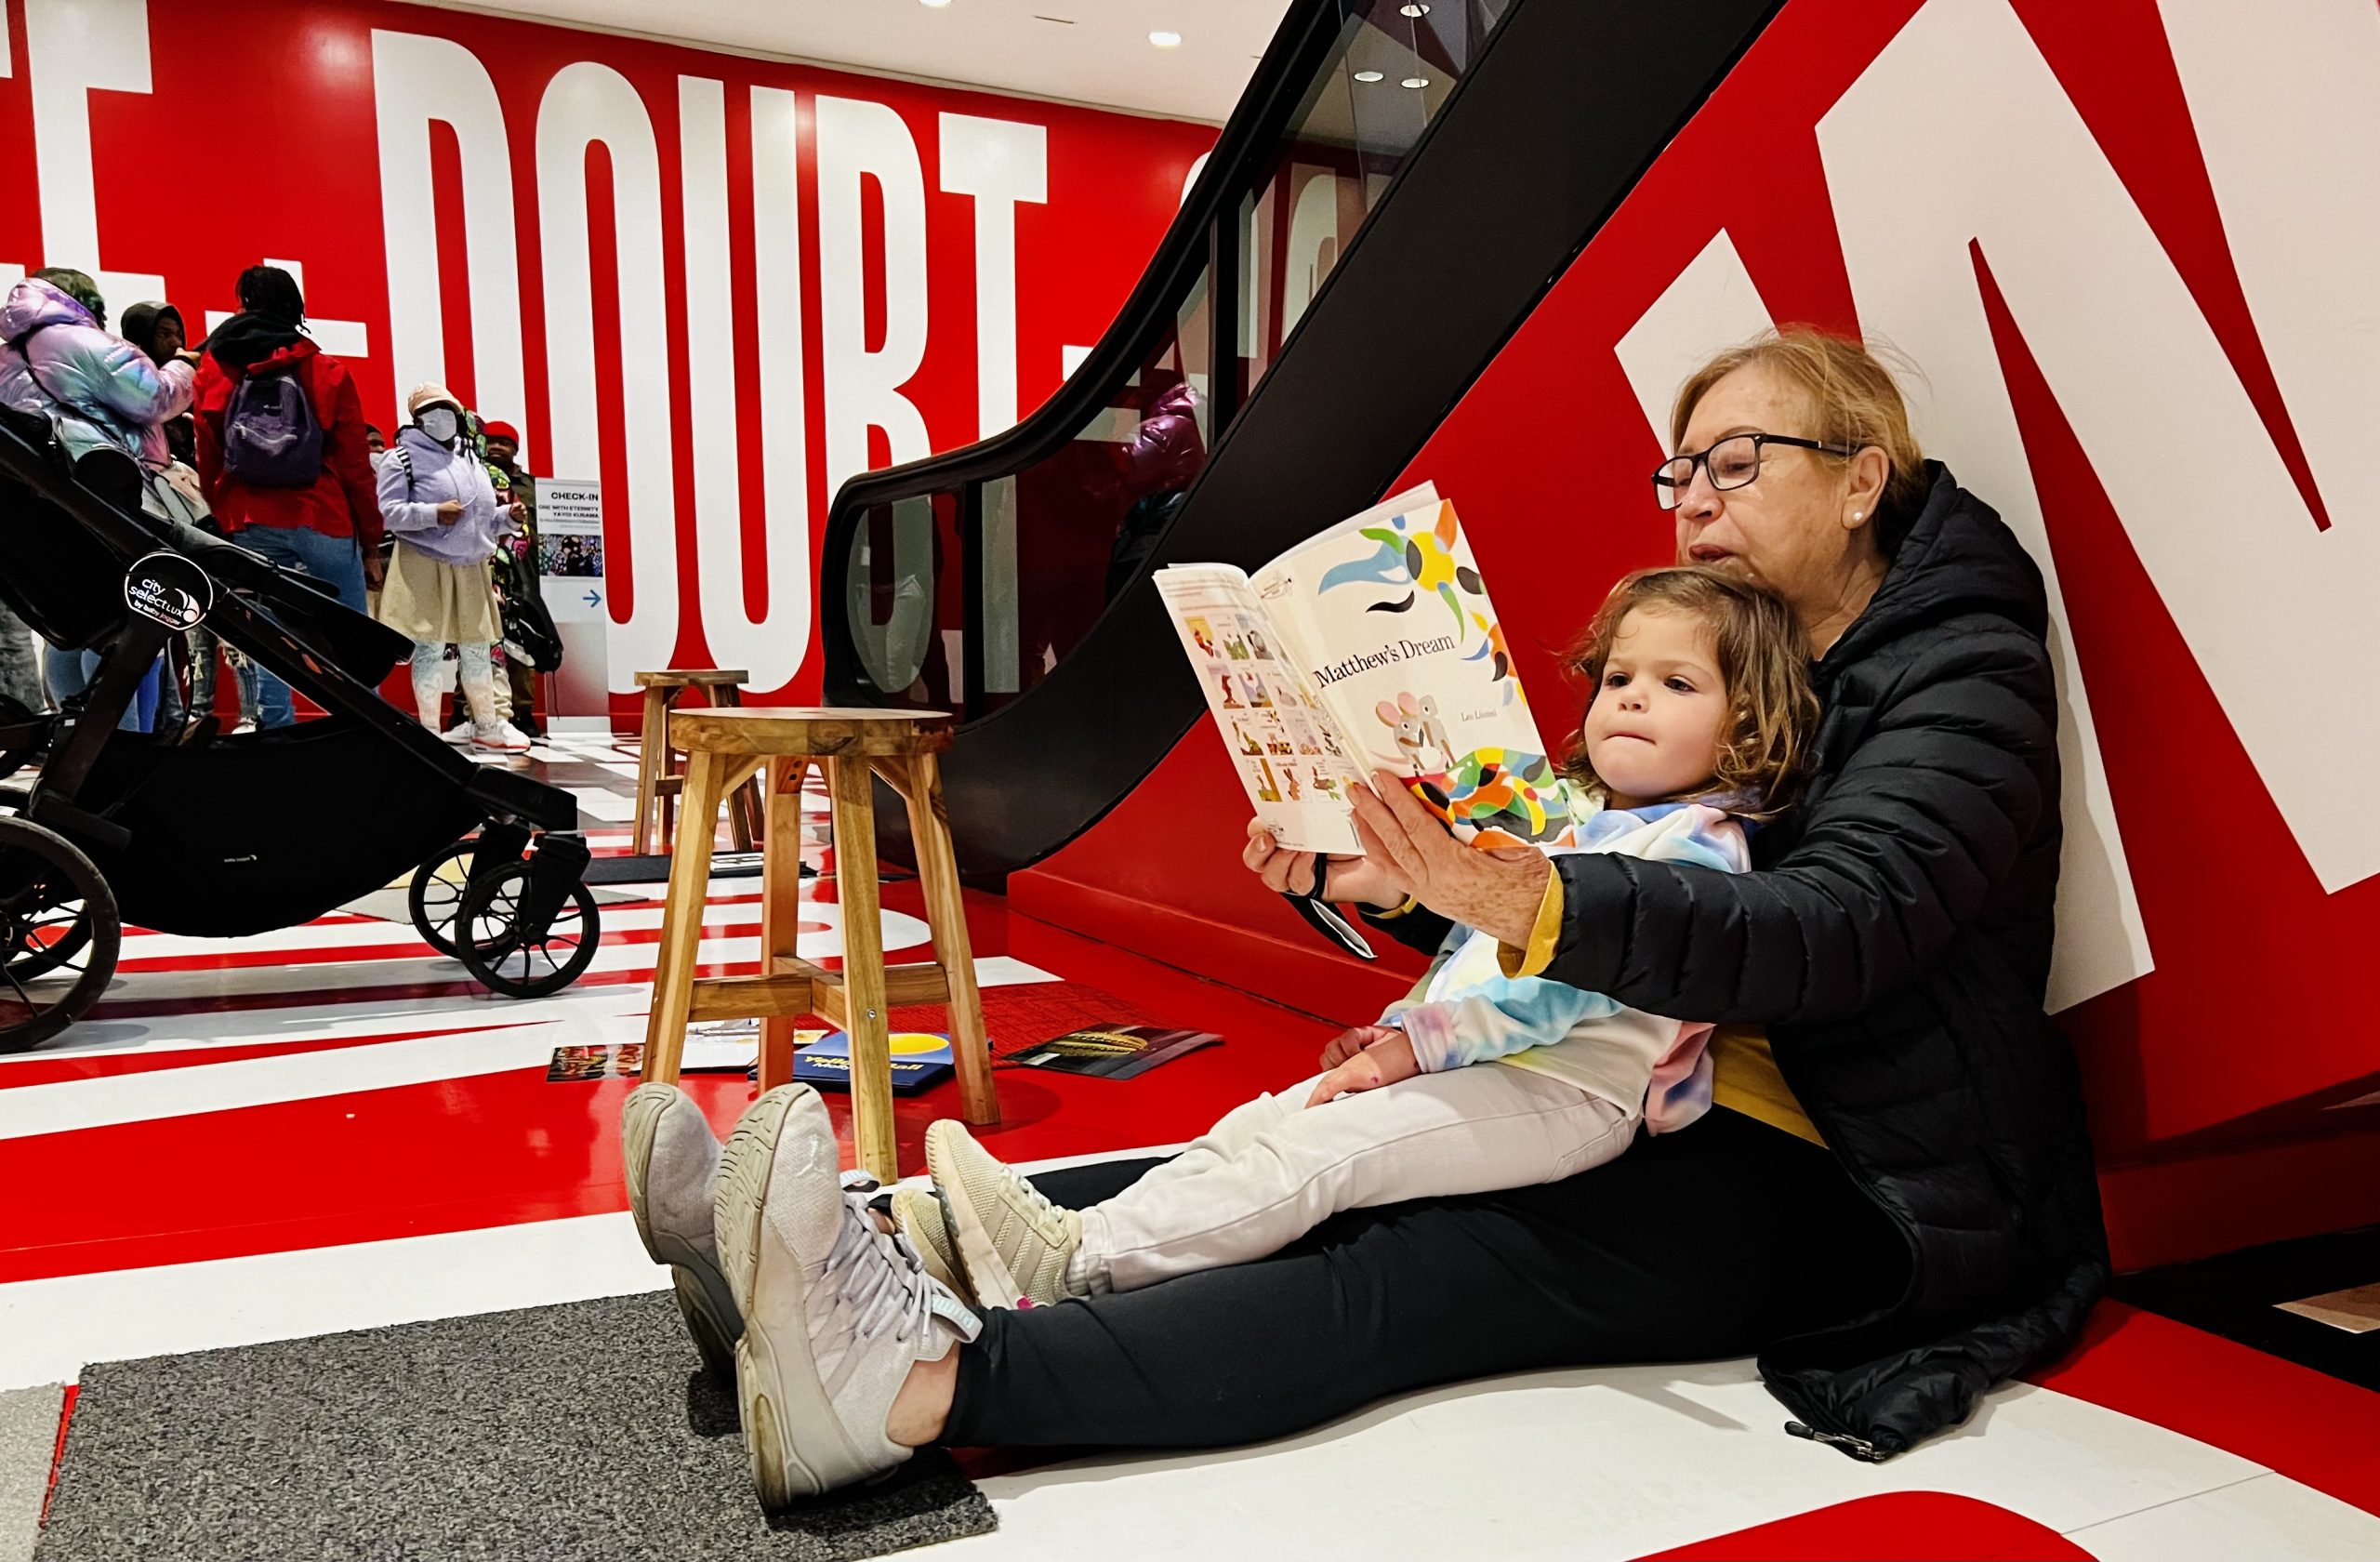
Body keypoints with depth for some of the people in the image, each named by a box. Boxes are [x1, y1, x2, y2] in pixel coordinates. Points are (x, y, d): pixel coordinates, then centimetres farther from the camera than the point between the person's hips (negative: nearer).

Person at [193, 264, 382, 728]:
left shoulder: (213, 373, 8)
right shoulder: (329, 374, 3)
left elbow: (207, 465, 6)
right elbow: (355, 467, 1)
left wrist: (221, 524, 13)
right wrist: (370, 544, 6)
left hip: (250, 526, 2)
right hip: (325, 524, -2)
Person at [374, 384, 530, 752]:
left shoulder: (471, 459, 17)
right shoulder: (403, 458, -3)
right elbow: (389, 511, -12)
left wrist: (507, 517, 3)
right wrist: (434, 513, -23)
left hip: (471, 568, 6)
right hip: (425, 566, -6)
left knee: (477, 648, 11)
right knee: (430, 648, -4)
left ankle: (486, 726, 22)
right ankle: (429, 730, 5)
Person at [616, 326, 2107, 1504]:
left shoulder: (1965, 671, -9)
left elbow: (1833, 928, -28)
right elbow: (1562, 926, 8)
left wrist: (1521, 897, -42)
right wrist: (1393, 881, -12)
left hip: (1861, 1188, -7)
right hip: (1683, 1115, 7)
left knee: (1416, 1270, -29)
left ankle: (922, 1383, -42)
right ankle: (861, 1253, -21)